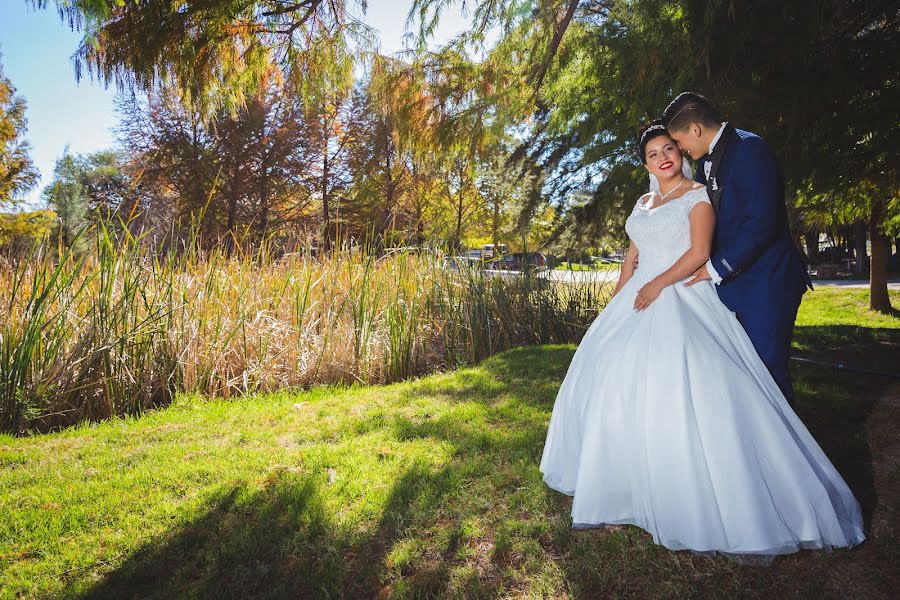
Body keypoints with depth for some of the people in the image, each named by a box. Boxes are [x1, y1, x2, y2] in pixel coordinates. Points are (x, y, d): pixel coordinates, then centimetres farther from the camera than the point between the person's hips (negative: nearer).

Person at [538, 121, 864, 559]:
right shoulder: (642, 204, 20)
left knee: (690, 388, -17)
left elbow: (700, 252, -11)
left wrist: (658, 284, -19)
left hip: (683, 300, -7)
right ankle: (628, 479, 21)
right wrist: (614, 304, 14)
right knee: (617, 379, 5)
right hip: (640, 301, 7)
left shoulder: (697, 195, 1)